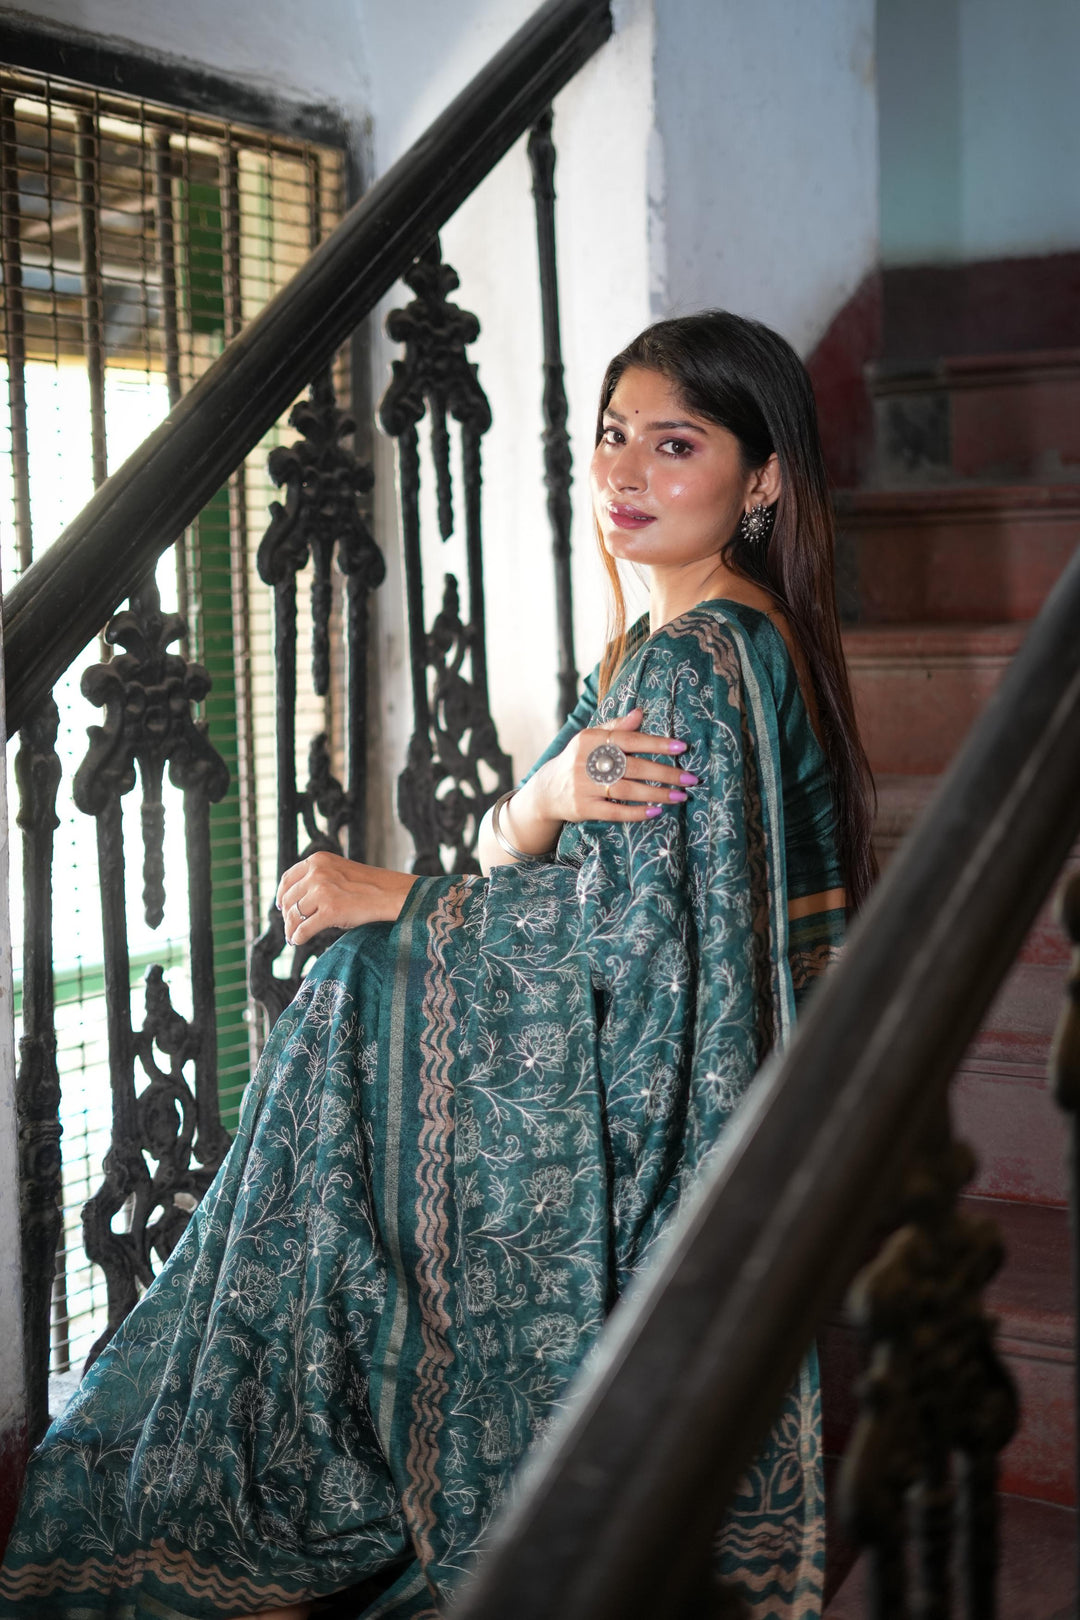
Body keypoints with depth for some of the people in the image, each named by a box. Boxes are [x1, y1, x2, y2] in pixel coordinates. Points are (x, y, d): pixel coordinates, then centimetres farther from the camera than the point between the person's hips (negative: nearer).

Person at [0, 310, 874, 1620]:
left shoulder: (688, 664, -19)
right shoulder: (750, 640, 11)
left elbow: (624, 931, -22)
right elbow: (507, 848, 6)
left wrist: (396, 905, -12)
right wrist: (547, 798, -17)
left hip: (642, 1141, -9)